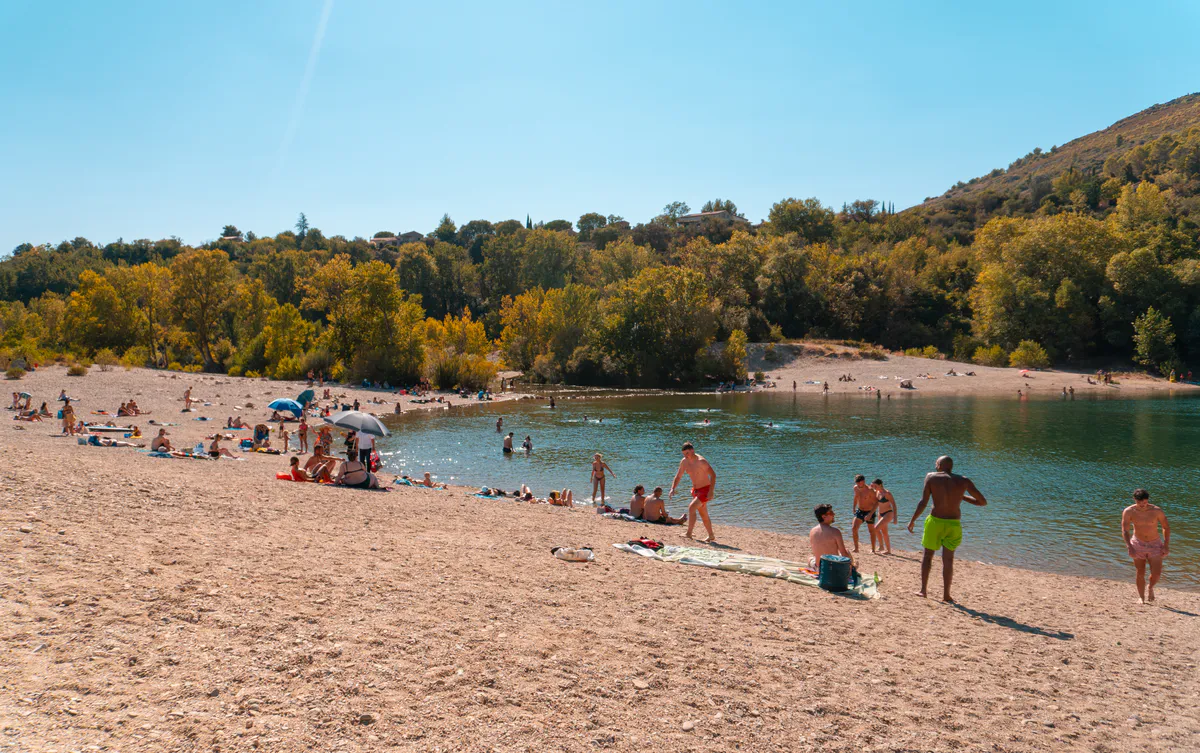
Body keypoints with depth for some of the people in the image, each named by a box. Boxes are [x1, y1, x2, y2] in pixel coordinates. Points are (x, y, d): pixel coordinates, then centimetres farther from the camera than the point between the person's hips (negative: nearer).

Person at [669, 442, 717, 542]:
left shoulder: (700, 461, -23)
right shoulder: (684, 462, -1)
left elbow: (713, 475, -24)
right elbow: (678, 476, 10)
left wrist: (711, 491, -30)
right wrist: (673, 489, -3)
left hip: (705, 489, -8)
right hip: (695, 490, 8)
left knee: (691, 507, -22)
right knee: (703, 515, 15)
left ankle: (689, 534, -19)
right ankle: (711, 536, 29)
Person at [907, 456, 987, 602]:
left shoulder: (931, 477, -3)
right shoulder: (963, 481, 1)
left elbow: (923, 502, -8)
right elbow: (982, 501, 4)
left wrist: (912, 520, 0)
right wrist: (962, 497, 16)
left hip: (935, 521, -1)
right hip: (954, 524, 1)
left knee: (928, 555, 15)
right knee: (948, 559, 10)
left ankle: (923, 590, 16)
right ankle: (946, 595, 10)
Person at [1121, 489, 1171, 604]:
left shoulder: (1157, 511, -13)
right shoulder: (1128, 512, -13)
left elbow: (1166, 528, -1)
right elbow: (1124, 530, -16)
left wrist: (1166, 545, -7)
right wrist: (1129, 547, -27)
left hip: (1155, 545, 0)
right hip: (1138, 544, 0)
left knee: (1156, 574, -10)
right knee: (1140, 573, 0)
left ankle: (1151, 588, 21)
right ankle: (1141, 597, 15)